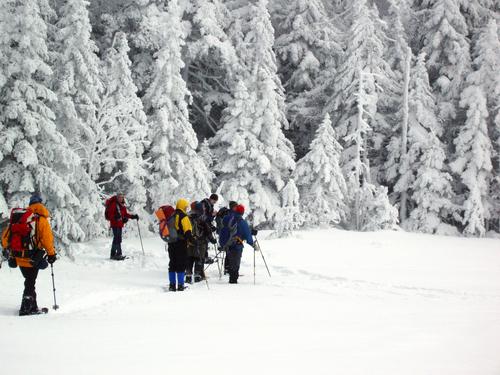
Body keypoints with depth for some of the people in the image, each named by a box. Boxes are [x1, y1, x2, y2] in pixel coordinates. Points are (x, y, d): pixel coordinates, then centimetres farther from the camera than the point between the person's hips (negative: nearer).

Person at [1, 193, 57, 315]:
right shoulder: (41, 219, -7)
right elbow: (47, 238, -12)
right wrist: (51, 254, 0)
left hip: (18, 257, 5)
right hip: (33, 258, -5)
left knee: (29, 281, 19)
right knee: (30, 283, 5)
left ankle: (33, 306, 24)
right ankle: (26, 308, 1)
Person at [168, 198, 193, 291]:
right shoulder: (184, 217, -9)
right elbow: (187, 230, -16)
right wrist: (191, 239, -12)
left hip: (171, 243, 7)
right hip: (181, 243, -7)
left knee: (172, 264, 12)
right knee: (181, 264, -2)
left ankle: (172, 285, 13)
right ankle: (180, 285, -4)